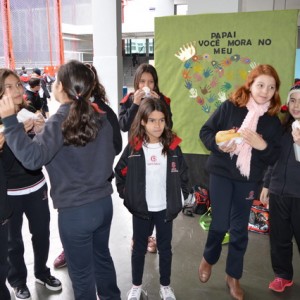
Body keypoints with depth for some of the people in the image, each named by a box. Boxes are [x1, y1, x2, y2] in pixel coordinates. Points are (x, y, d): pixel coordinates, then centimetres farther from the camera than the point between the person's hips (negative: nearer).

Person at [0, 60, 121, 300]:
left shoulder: (60, 122, -18)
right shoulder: (100, 118, 1)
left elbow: (32, 157, -29)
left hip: (75, 210, -7)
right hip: (104, 202, 7)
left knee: (81, 272, 14)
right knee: (102, 256, 27)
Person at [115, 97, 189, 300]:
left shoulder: (173, 146, -6)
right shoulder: (133, 147, -9)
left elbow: (183, 174, 4)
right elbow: (120, 173, 0)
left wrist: (180, 197, 0)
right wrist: (127, 196, -3)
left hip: (165, 208, 1)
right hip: (141, 208, -1)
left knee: (165, 248, 16)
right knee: (139, 248, 16)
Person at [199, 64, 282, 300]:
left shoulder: (272, 120, -2)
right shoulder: (230, 107, -9)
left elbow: (274, 157, -1)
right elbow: (205, 131, -3)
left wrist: (261, 144, -22)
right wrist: (218, 144, -23)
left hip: (249, 179, 3)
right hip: (221, 173, -2)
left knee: (240, 228, 10)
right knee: (220, 223, 2)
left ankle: (233, 276, 30)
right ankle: (208, 259, 34)